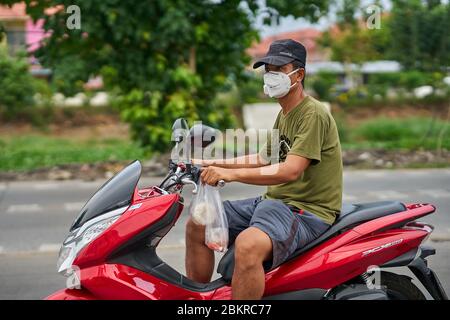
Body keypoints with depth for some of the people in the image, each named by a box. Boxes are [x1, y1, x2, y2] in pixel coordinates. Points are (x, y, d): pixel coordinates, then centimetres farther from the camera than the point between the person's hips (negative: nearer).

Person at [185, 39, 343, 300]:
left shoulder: (313, 114, -15)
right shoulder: (284, 114, 16)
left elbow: (291, 170, -25)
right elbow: (263, 158, 26)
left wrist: (231, 174, -30)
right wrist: (212, 164, 16)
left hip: (308, 210, -10)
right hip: (275, 201, 10)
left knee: (248, 245, -38)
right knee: (198, 226, 6)